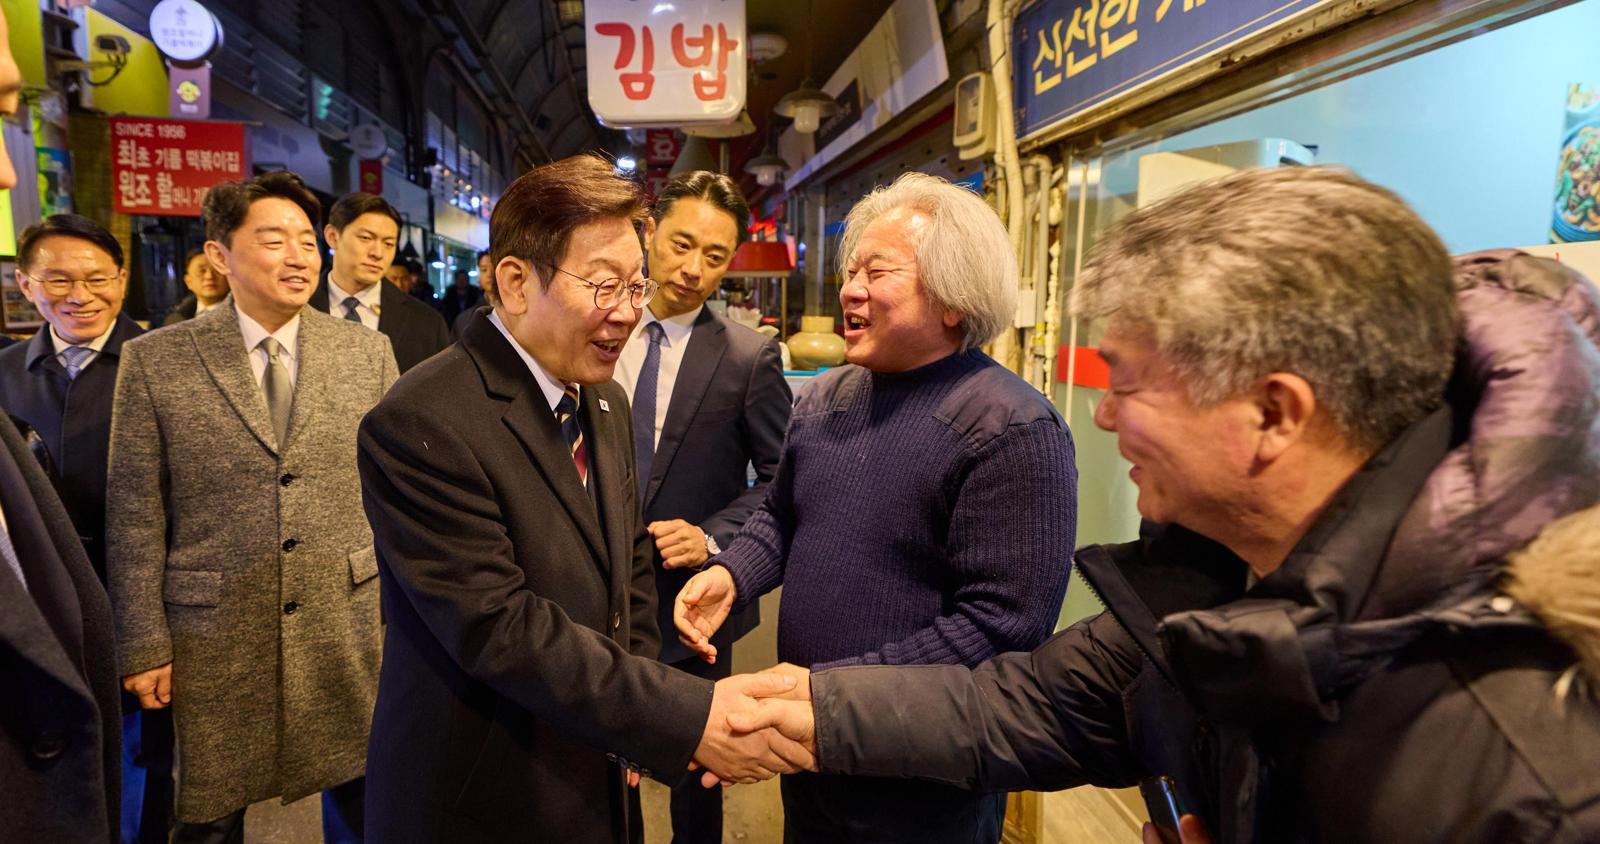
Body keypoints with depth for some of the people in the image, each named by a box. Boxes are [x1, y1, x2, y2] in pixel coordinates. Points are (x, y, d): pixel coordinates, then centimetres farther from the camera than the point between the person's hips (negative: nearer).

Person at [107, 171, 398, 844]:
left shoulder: (368, 352, 0)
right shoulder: (153, 361, -4)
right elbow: (135, 517, -2)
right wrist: (143, 645, -3)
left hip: (349, 626, 1)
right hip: (213, 637, -1)